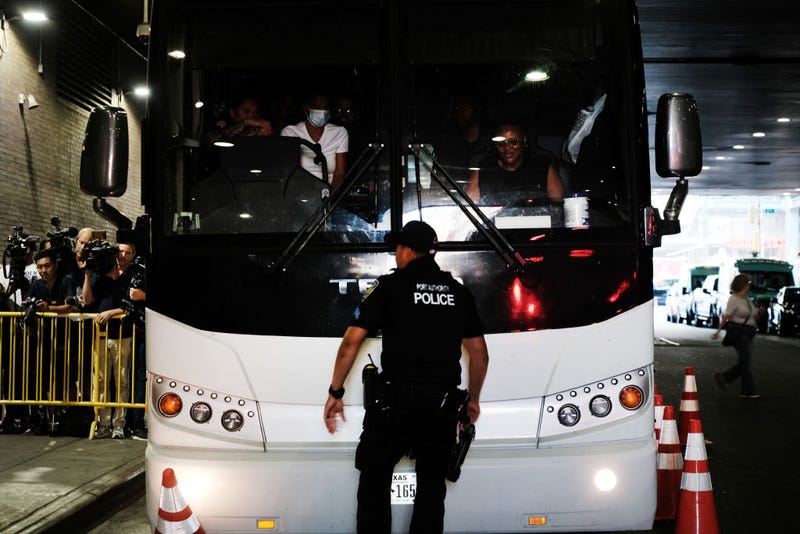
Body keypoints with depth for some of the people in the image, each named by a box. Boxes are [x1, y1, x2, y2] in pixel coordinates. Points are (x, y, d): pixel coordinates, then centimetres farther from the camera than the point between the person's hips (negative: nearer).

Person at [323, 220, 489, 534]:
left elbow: (351, 343, -8)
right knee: (432, 490, 13)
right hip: (441, 407, 4)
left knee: (374, 483, 11)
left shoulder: (390, 286, -3)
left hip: (395, 402, -4)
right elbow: (480, 353, 13)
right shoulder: (459, 293, 10)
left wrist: (335, 393, 1)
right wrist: (473, 399, 26)